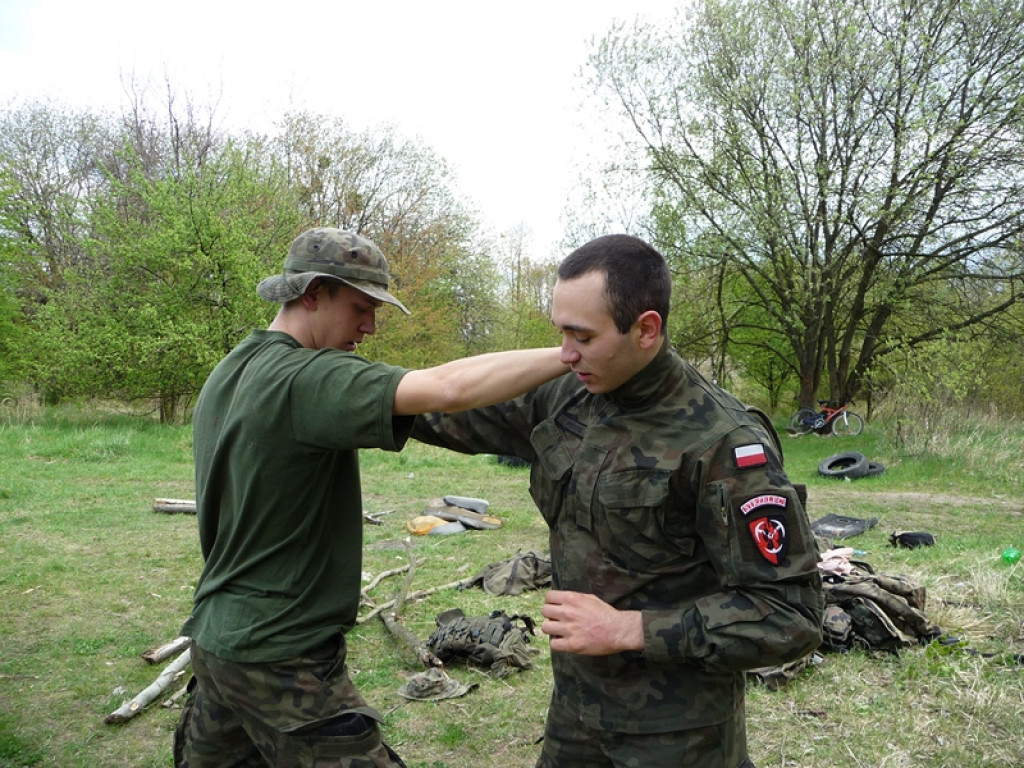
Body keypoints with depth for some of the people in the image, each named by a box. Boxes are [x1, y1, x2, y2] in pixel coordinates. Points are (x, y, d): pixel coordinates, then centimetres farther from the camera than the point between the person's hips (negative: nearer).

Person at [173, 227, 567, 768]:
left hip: (216, 638, 10)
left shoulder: (226, 374, 7)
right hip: (280, 657, -10)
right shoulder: (305, 379, -22)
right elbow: (450, 388, -34)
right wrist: (575, 354, -29)